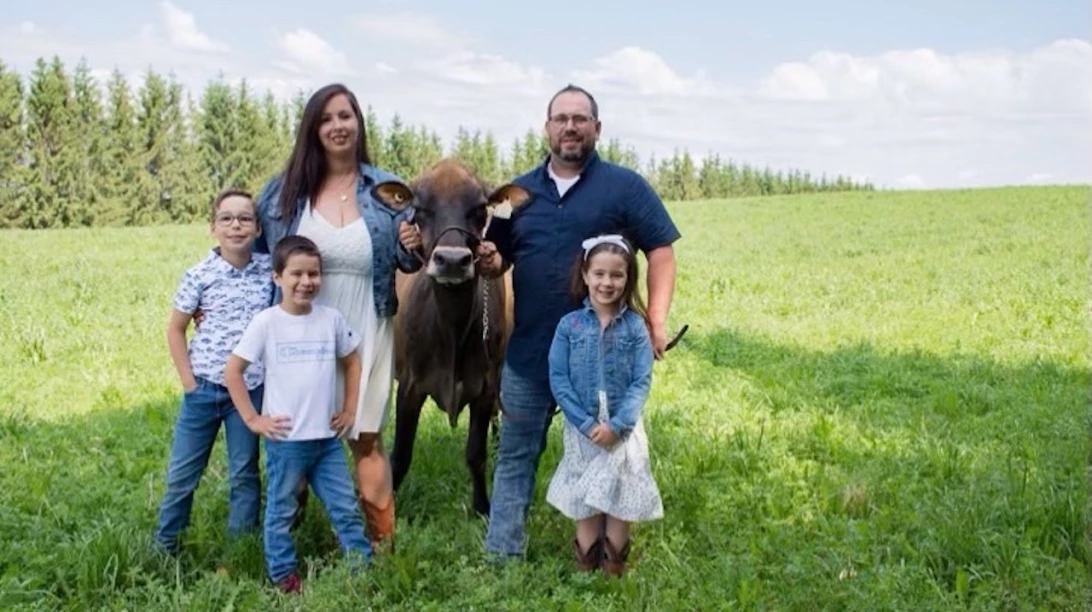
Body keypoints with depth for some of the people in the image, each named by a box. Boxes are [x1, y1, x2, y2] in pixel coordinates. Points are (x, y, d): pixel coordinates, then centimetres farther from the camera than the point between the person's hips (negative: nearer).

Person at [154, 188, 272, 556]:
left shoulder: (268, 270, -2)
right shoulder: (200, 275, -7)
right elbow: (175, 329, 1)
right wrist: (188, 381, -4)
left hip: (250, 389, 1)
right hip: (203, 387, -1)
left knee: (244, 474, 10)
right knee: (182, 473, 9)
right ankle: (165, 546, 25)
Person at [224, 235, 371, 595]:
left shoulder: (332, 319, 1)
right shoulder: (266, 322, -9)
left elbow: (352, 362, 15)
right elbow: (232, 372, -5)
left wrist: (349, 410, 9)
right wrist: (252, 419, -7)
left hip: (328, 438, 3)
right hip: (285, 439, -3)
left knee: (346, 508, 10)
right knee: (282, 512, 12)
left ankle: (364, 568, 21)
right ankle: (283, 575, 26)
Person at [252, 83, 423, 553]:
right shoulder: (283, 191, -1)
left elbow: (406, 262, 5)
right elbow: (255, 253, 9)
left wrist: (413, 249, -18)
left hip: (364, 334, -1)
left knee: (366, 439, 6)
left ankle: (382, 543, 18)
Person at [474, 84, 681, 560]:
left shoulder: (624, 186, -1)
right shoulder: (519, 193, 10)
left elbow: (661, 252, -4)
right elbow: (498, 263, 15)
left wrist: (656, 320, -14)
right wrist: (489, 261, -10)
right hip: (528, 353, 3)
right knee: (516, 456, 8)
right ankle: (501, 555, 17)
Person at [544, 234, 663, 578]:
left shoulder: (635, 325, -4)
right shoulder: (569, 324, -4)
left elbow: (642, 381, -7)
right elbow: (558, 380, -7)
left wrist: (616, 424, -17)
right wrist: (586, 423, -14)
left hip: (623, 430, 0)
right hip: (582, 430, 0)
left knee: (619, 500, 8)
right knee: (584, 504, 8)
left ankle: (615, 568, 23)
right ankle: (585, 569, 22)